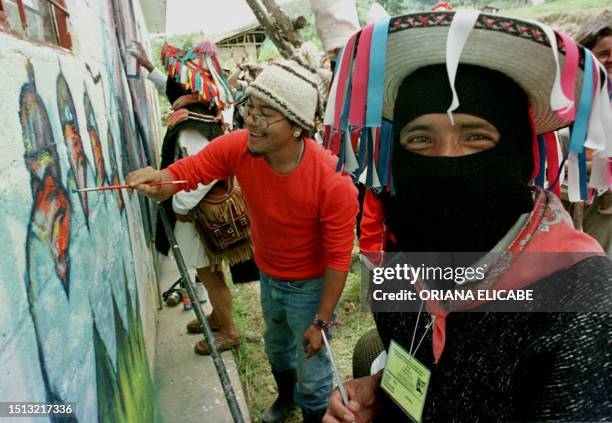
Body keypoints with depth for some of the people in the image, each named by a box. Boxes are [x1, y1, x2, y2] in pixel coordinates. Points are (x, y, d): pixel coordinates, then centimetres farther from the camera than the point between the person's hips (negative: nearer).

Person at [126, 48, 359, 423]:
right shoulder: (237, 147, -22)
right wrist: (157, 182, -38)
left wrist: (322, 321, -16)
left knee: (312, 373, 15)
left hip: (310, 284, -5)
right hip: (268, 275, 6)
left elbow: (339, 258, -24)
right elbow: (185, 171, -13)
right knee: (276, 347, 32)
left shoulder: (332, 181, -35)